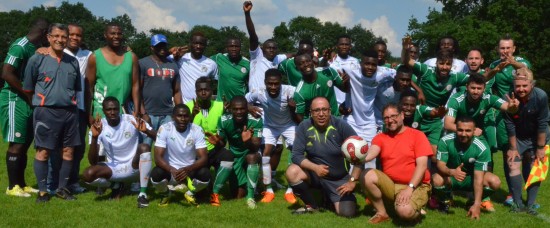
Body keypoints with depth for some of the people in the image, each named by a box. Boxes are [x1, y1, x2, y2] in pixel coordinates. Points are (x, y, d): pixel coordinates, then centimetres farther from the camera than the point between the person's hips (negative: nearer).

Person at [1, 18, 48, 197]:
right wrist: (28, 94, -16)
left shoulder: (36, 48, 13)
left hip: (28, 102, 9)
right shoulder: (20, 46, -15)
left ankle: (21, 184, 20)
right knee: (17, 144, -5)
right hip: (16, 100, -9)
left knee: (25, 144, 12)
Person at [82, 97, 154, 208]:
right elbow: (93, 162, -18)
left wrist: (146, 131, -37)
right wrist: (94, 137, -32)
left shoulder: (131, 120, -13)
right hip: (113, 168, 1)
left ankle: (142, 194, -24)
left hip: (134, 166, -1)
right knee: (87, 175, -25)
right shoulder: (99, 127, -11)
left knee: (144, 147, -30)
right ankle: (116, 186, 7)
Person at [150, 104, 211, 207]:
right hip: (170, 170, 0)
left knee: (205, 175, -29)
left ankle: (190, 193, 7)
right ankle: (165, 194, 6)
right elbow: (158, 157, -20)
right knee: (156, 174, -32)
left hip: (189, 171, 1)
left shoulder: (197, 130, -12)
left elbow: (203, 158, -18)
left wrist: (187, 169, -37)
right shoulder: (165, 129, -15)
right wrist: (172, 170, -39)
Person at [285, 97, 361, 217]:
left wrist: (352, 181, -18)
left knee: (347, 213, -16)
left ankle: (330, 197, 22)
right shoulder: (304, 127, -12)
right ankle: (312, 205, -2)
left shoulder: (341, 126, -17)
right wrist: (315, 167, -32)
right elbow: (296, 155, -15)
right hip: (314, 174, 1)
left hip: (339, 179, -1)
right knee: (292, 172, -29)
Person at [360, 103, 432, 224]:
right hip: (390, 185, 4)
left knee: (404, 212, -33)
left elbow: (422, 165, -10)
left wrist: (410, 187, -22)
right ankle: (382, 213, -5)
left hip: (416, 186, -3)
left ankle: (416, 209, 7)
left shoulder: (417, 135, -2)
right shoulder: (380, 137, 6)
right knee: (367, 175, -24)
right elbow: (371, 153, -15)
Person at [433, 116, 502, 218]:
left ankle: (481, 200, 9)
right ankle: (445, 201, 2)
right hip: (450, 177, -1)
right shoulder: (445, 141, -24)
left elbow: (478, 178, -28)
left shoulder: (482, 148, -25)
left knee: (495, 182, -27)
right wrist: (452, 172, -51)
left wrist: (476, 205, -36)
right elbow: (440, 165, -26)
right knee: (437, 180, -35)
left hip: (471, 178, 1)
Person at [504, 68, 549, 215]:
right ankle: (518, 203, 2)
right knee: (513, 165, -7)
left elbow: (542, 124, -20)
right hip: (518, 137, 1)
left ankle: (531, 204, 8)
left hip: (537, 137, -1)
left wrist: (540, 148, -14)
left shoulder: (541, 97, -28)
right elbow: (510, 125, -16)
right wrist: (513, 148, -9)